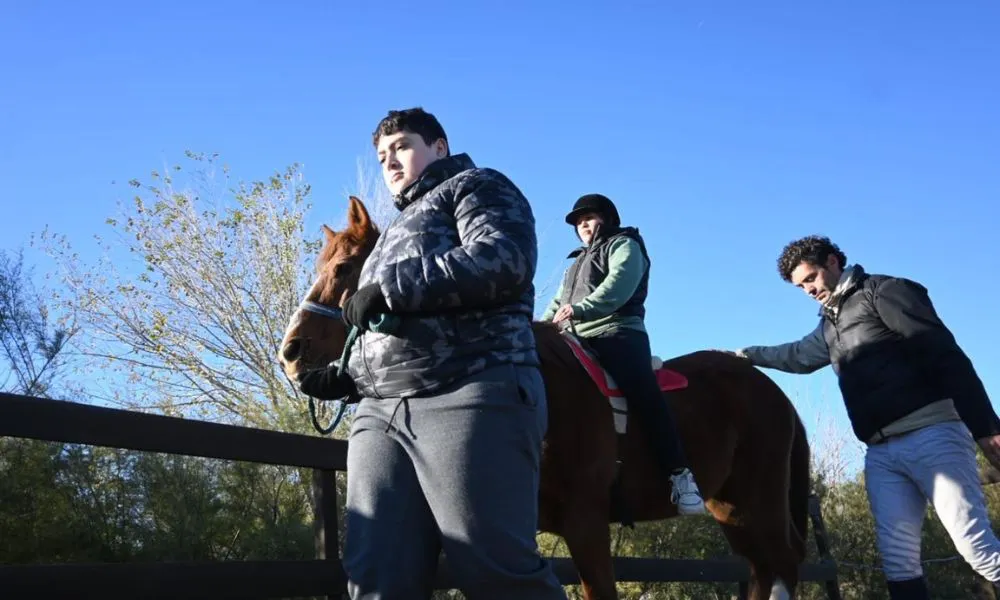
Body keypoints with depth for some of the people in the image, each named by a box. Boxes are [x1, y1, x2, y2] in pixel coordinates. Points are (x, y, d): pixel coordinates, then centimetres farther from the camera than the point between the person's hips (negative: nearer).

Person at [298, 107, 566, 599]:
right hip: (382, 411, 8)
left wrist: (393, 287, -10)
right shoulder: (397, 231, 38)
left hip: (472, 397, -8)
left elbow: (504, 262, -10)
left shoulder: (476, 187, 13)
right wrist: (347, 377, 18)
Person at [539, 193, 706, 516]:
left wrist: (579, 309, -26)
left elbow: (617, 287, -12)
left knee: (643, 392, -29)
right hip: (579, 342, 9)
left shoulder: (624, 246, 8)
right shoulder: (579, 262, 35)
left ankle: (679, 474, -34)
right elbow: (559, 302, 30)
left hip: (618, 334, -9)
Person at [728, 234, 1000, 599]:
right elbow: (798, 356, 45)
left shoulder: (883, 291, -1)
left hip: (931, 435, -8)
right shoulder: (830, 326, 24)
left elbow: (946, 356, -10)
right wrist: (745, 355, 49)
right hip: (881, 453, 8)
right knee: (897, 561, -1)